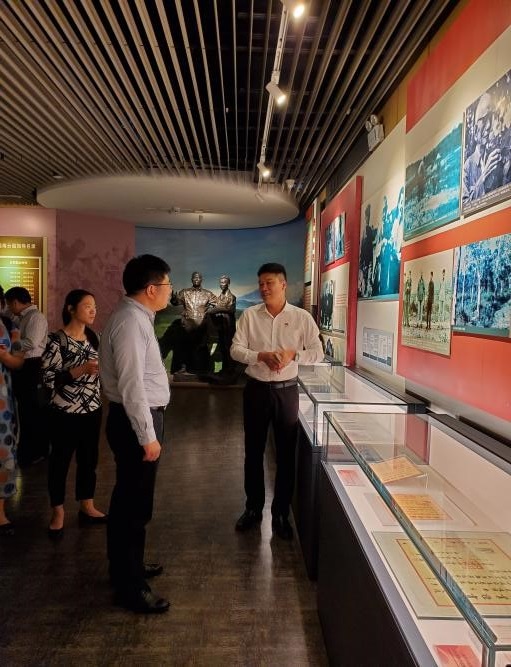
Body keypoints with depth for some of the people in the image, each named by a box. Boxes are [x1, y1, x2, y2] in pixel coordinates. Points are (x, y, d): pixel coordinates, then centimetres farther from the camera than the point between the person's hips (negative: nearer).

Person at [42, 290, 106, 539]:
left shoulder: (92, 337, 7)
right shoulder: (57, 340, -14)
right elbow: (49, 378, -17)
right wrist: (81, 370, -26)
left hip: (92, 410, 6)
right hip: (65, 413, -6)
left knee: (89, 459, 15)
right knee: (60, 461, 8)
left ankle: (87, 507, 30)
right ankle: (57, 512, 25)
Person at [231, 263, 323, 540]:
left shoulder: (302, 317, -3)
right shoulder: (249, 315, -2)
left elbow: (317, 353, -1)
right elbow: (235, 350, -7)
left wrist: (293, 354, -19)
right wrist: (262, 356, -23)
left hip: (286, 390, -1)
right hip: (256, 389, 1)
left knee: (286, 453, 8)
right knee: (253, 451, 12)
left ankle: (280, 514, 24)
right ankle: (253, 508, 31)